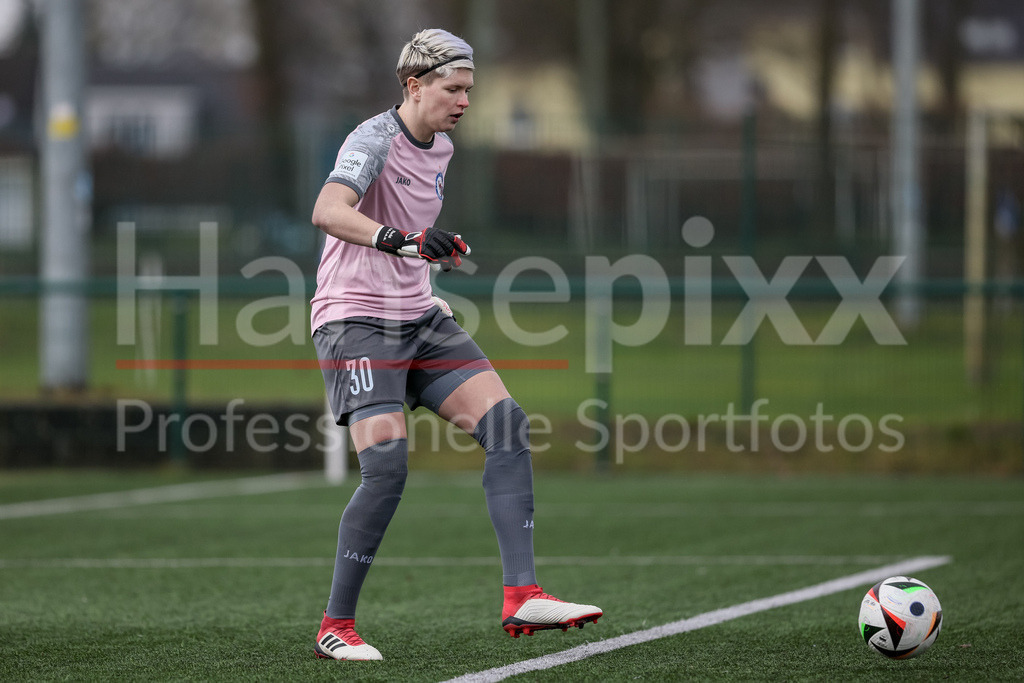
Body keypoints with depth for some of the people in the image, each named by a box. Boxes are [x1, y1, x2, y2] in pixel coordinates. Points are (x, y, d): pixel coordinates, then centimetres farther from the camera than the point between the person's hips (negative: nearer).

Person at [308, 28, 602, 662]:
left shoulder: (440, 147, 12)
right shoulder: (375, 140, -15)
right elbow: (328, 211, -35)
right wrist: (399, 241, -49)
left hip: (418, 318, 8)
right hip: (355, 319, -8)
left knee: (506, 421, -10)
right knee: (387, 464, -19)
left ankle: (522, 596, -15)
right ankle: (337, 626, -4)